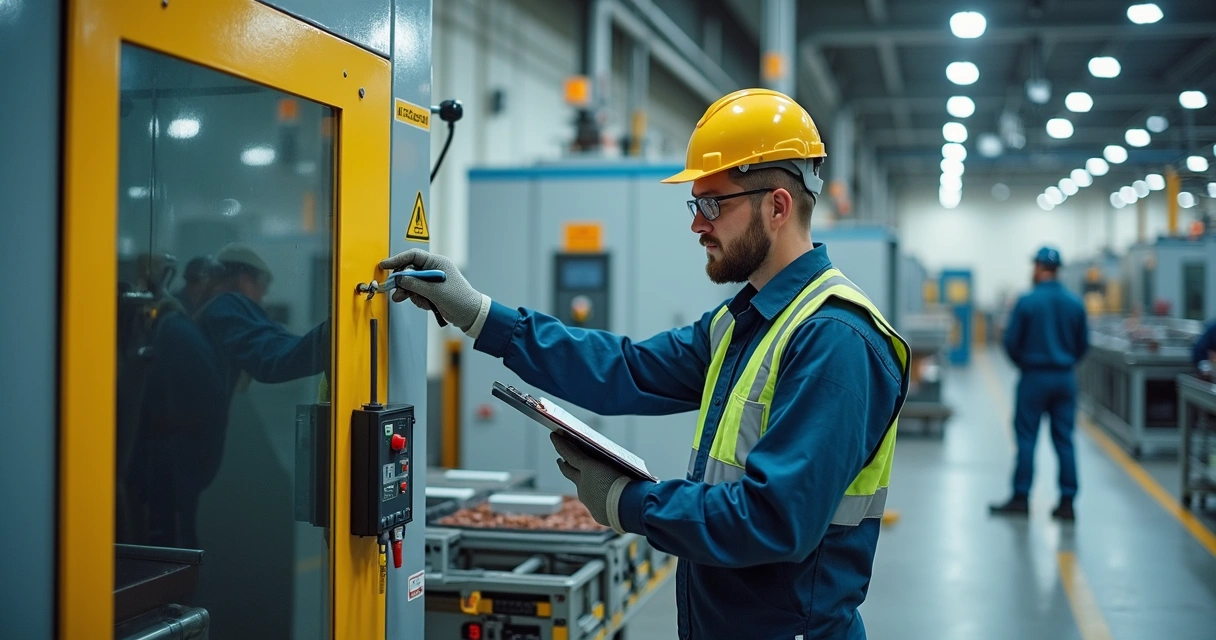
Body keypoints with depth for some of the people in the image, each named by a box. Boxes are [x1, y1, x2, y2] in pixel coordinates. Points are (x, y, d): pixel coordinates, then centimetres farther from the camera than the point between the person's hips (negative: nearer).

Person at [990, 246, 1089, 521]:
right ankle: (1067, 501, 7)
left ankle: (1021, 497, 4)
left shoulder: (1027, 302, -10)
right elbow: (1083, 343, 7)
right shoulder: (1075, 303, 2)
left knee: (1026, 437, 3)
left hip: (1034, 377, -4)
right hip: (1065, 379, 4)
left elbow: (1011, 341, -7)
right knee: (1064, 440, 6)